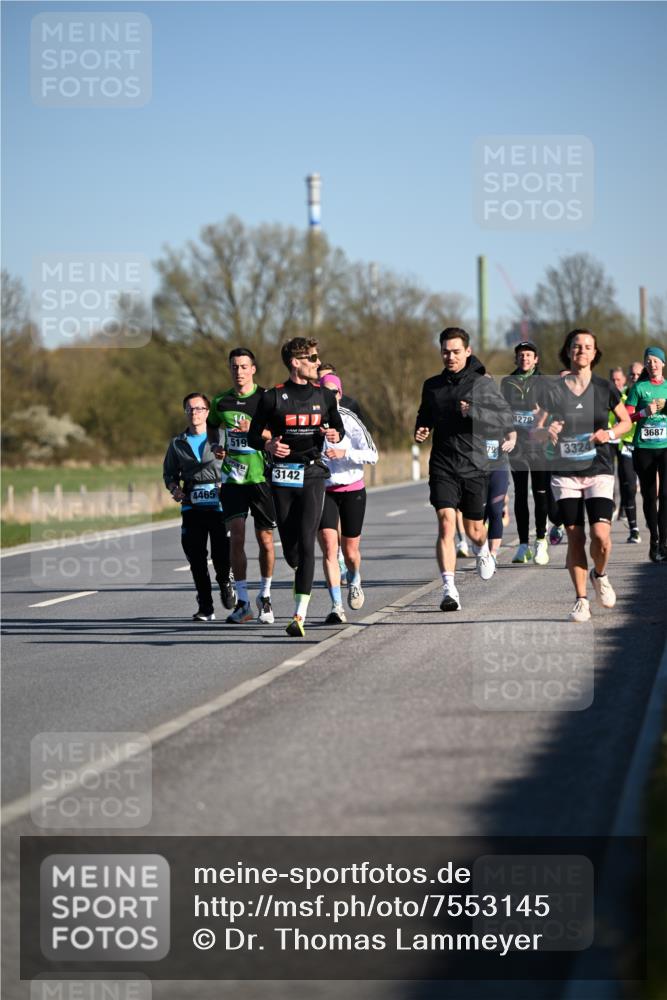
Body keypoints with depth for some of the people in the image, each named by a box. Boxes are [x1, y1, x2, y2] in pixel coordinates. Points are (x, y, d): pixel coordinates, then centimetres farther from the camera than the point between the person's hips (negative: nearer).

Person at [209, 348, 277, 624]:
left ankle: (265, 596, 22)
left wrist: (253, 429, -21)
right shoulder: (221, 401, 8)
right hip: (233, 477, 2)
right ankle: (242, 602, -6)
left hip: (262, 476, -2)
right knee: (236, 537, -10)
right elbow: (211, 426, 26)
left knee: (265, 540, 3)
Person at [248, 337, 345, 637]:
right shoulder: (273, 397, 1)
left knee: (306, 542, -12)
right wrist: (268, 445, -16)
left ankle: (300, 615, -16)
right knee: (288, 543, 4)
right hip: (282, 475, 0)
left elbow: (338, 426, 22)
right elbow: (253, 435, 5)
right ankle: (300, 575, 42)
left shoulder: (323, 395, 8)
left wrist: (335, 435, -2)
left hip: (312, 476, 0)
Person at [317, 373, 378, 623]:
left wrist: (345, 453, -26)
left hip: (353, 491, -1)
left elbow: (372, 455, -13)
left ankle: (354, 582, 44)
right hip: (323, 490, 1)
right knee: (329, 547, -15)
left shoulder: (349, 420, -8)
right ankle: (336, 606, -16)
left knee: (350, 550, 9)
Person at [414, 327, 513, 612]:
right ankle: (449, 589, -19)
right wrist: (420, 431, 3)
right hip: (442, 466, 1)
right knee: (446, 523, -16)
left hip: (474, 465, -1)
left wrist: (475, 412, -22)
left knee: (473, 529, 11)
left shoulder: (483, 384, -1)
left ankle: (483, 551, 49)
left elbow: (506, 418, -7)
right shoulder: (432, 386, 9)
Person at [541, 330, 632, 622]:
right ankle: (581, 600, 11)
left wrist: (610, 433, -6)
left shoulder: (605, 388, 3)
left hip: (599, 471, -1)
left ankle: (599, 575, 18)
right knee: (575, 537, -2)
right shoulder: (554, 390, 3)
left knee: (601, 535, -14)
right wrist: (547, 432, -16)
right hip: (564, 473, 1)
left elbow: (626, 422, 14)